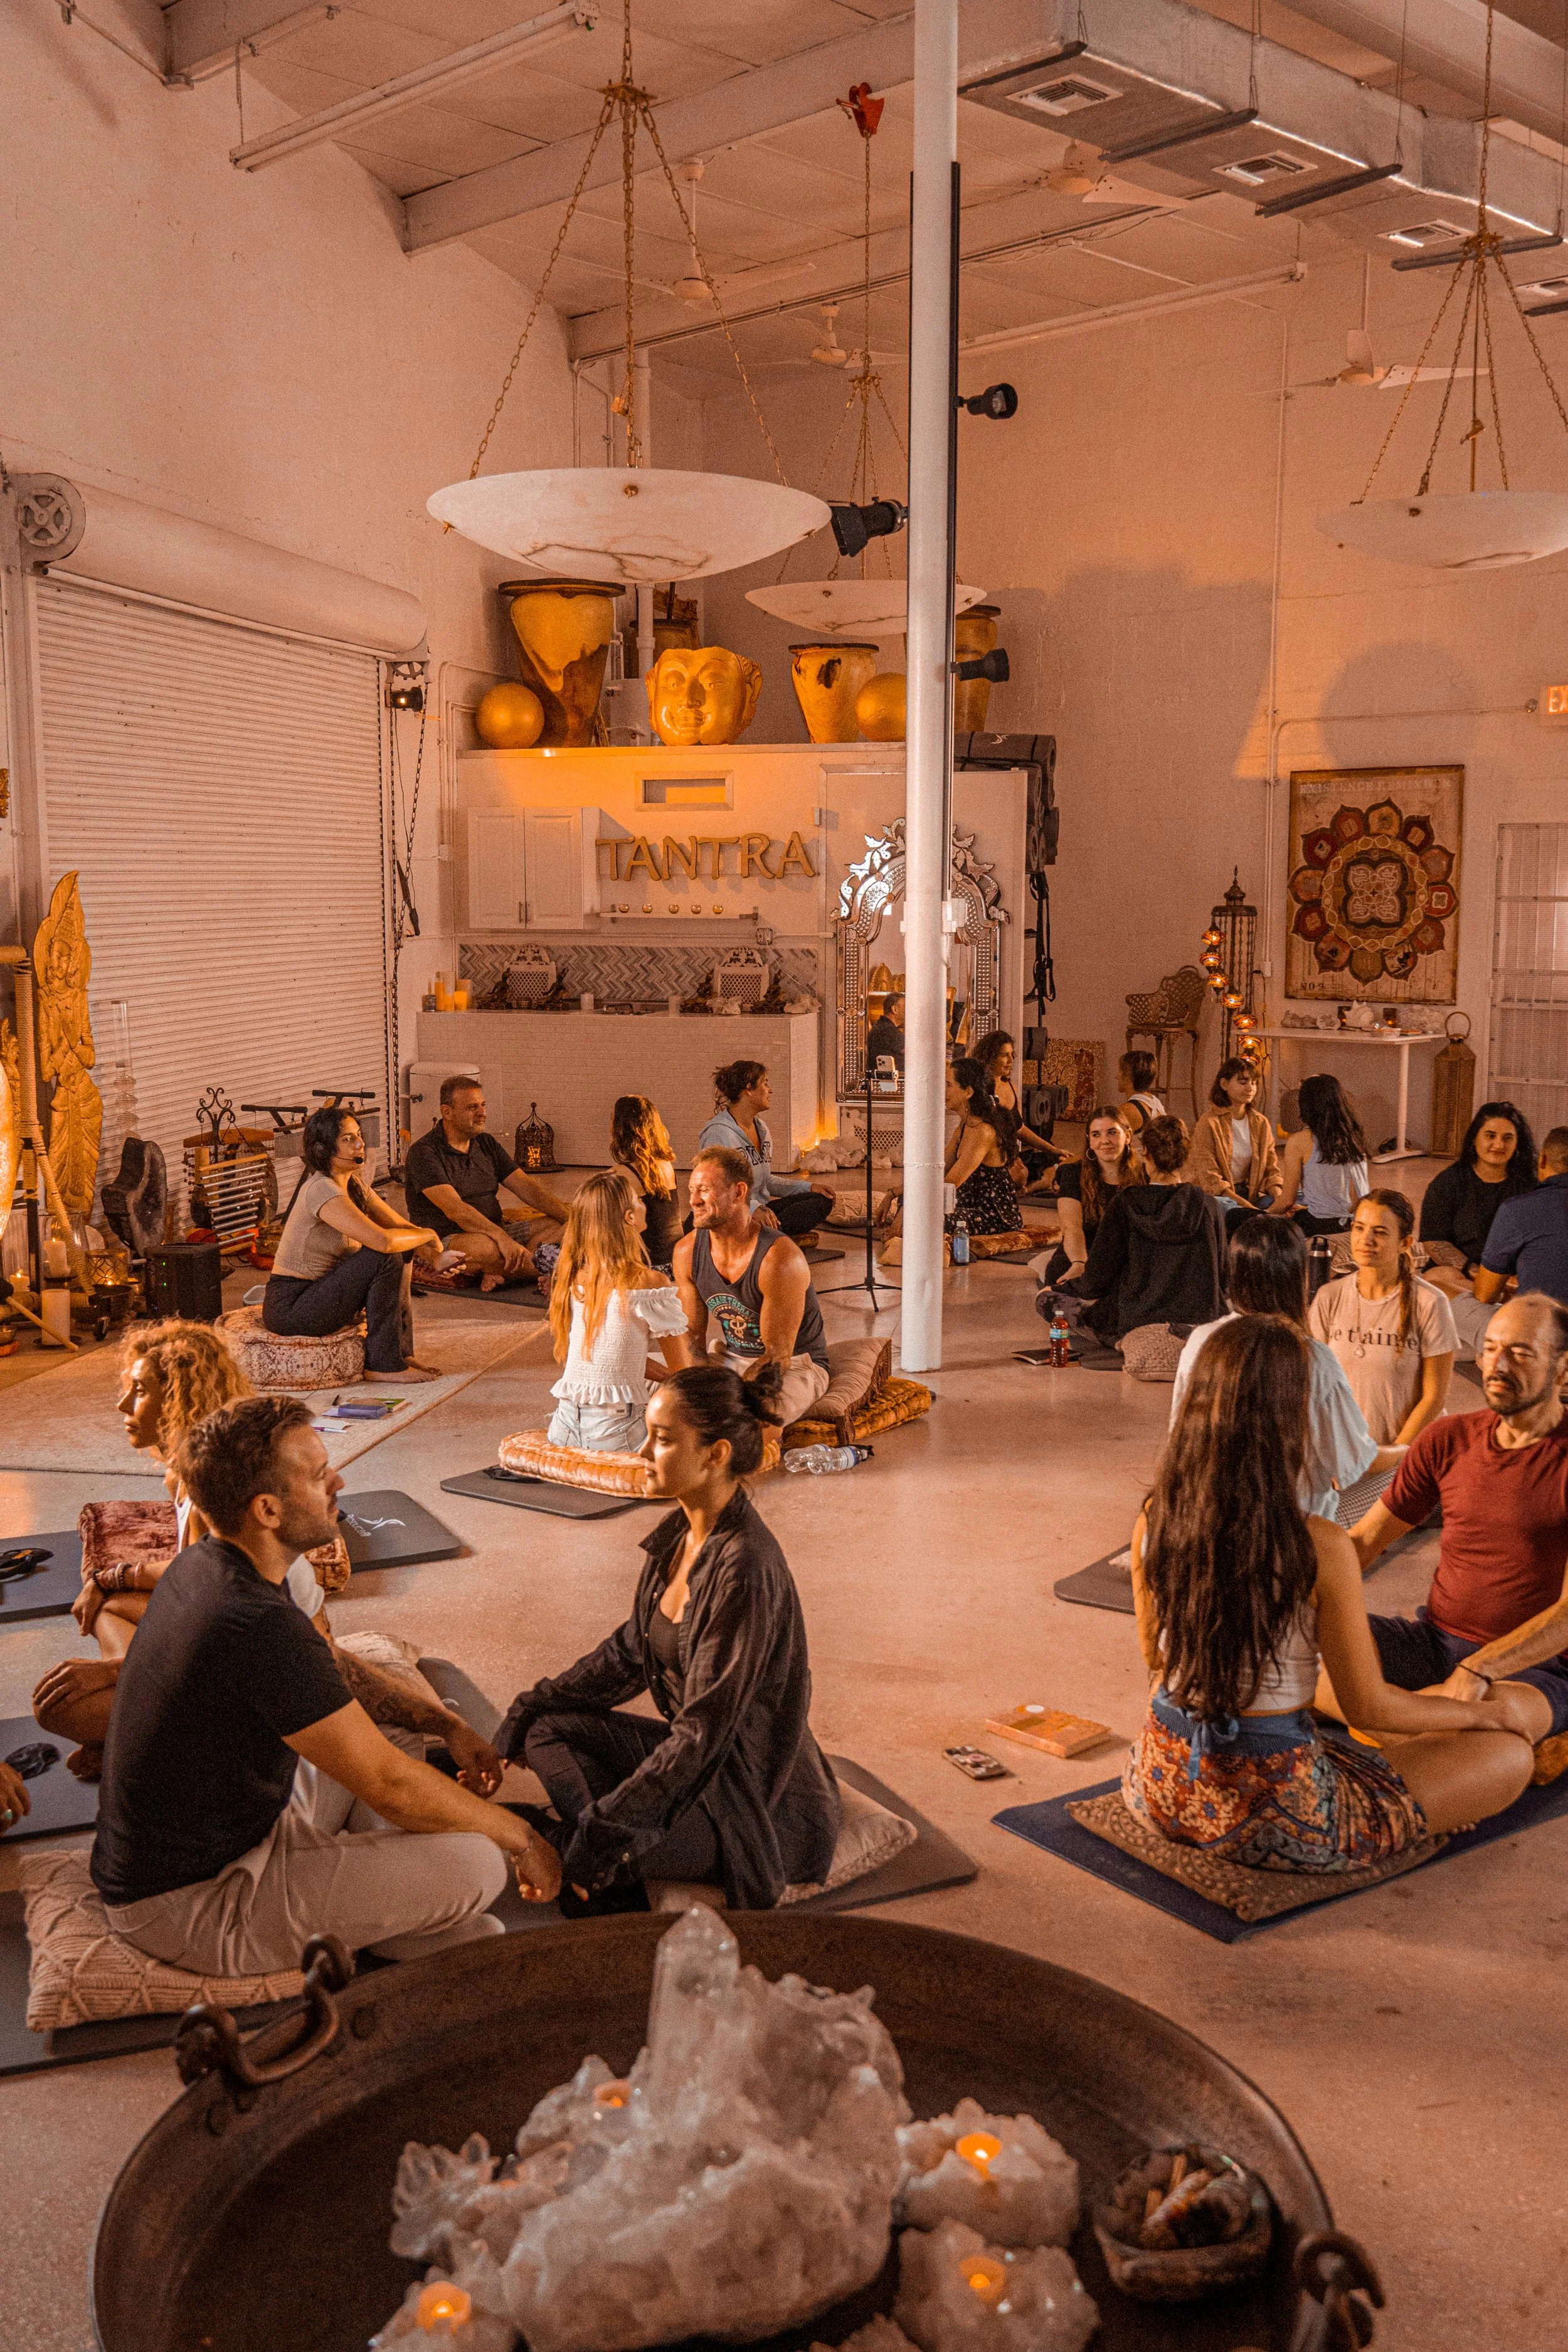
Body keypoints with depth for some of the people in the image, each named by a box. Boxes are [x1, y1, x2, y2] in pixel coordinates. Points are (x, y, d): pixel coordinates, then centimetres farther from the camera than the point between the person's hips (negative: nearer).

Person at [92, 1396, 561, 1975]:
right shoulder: (259, 1627, -30)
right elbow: (389, 1785, -23)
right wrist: (524, 1840, -10)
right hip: (193, 1907, -10)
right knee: (476, 1861, -19)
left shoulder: (204, 1563, 0)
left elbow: (331, 1672, 17)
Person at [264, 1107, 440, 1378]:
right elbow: (382, 1240, -33)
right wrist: (427, 1235, -15)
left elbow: (400, 1225, 6)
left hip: (319, 1291, 10)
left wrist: (433, 1255, -14)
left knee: (402, 1252, 4)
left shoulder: (354, 1186, 8)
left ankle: (401, 1352, 4)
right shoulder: (322, 1190, -22)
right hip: (290, 1309, -10)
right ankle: (383, 1364, -12)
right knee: (385, 1259, -20)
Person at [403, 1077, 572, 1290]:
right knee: (485, 1247, -40)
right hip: (446, 1240, -8)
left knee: (557, 1227, -10)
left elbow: (527, 1188, 8)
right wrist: (502, 1237, -37)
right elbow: (455, 1210, -24)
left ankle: (500, 1272, -26)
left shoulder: (487, 1144, 14)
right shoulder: (424, 1153, -11)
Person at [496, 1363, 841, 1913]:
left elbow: (704, 1734, -26)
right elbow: (631, 1651, 14)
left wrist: (601, 1833, -23)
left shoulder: (744, 1569, -28)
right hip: (695, 1756, 10)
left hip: (751, 1804, -10)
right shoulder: (681, 1532, 1)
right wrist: (533, 1706, 9)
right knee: (547, 1729, 7)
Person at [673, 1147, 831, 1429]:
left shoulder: (780, 1260, -27)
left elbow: (778, 1356, -25)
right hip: (729, 1357, 6)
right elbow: (692, 1338, 0)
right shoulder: (687, 1252, -8)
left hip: (796, 1364, -6)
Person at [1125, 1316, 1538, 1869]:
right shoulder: (1322, 1549, -23)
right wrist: (1484, 1712, 8)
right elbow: (1370, 1708, -11)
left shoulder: (1153, 1519, -8)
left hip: (1160, 1787, 5)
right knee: (1510, 1753, 8)